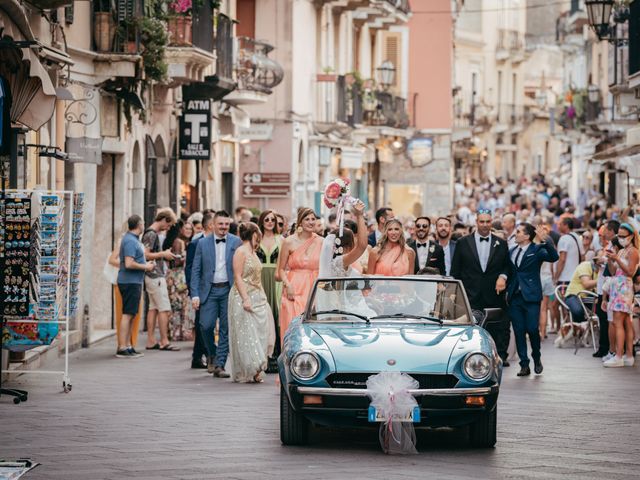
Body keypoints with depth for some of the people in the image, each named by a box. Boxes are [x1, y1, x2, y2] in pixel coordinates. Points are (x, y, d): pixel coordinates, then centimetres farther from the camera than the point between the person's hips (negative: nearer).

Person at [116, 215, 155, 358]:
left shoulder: (132, 239, 16)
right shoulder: (130, 241, -16)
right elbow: (129, 264, -24)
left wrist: (145, 265, 15)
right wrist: (146, 267, -12)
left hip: (133, 282, 10)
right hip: (130, 282, -10)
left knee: (130, 315, 13)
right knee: (127, 315, -10)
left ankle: (128, 346, 17)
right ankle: (122, 348, -11)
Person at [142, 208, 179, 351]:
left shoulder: (154, 233, 16)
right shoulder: (151, 234, -15)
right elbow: (146, 254, -22)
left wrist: (164, 254, 11)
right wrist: (163, 254, -14)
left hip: (153, 276, 10)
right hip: (156, 276, -10)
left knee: (153, 308, 10)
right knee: (164, 309, -8)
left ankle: (151, 341, 12)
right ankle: (164, 342, -6)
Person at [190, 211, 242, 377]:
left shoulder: (236, 242, 3)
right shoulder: (203, 243, 5)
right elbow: (196, 270, 4)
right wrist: (195, 294, -4)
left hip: (229, 290, 0)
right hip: (209, 290, 0)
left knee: (225, 329, -1)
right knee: (206, 325, -10)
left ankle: (219, 365, 5)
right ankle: (211, 354, 18)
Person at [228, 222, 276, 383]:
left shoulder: (252, 252, 16)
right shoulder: (240, 252, -10)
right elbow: (238, 277, -15)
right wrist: (245, 299, -22)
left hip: (257, 297, 9)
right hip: (244, 298, -9)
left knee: (259, 332, 3)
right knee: (246, 334, -6)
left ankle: (255, 371, 5)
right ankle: (245, 373, -5)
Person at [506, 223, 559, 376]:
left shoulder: (537, 250, -2)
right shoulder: (511, 252, 14)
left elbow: (554, 257, -19)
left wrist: (544, 241, -29)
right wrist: (507, 290, 8)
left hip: (531, 296, -5)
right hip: (515, 297, 5)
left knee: (532, 329, -7)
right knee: (519, 332, 3)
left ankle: (537, 358, 17)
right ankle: (524, 365, 8)